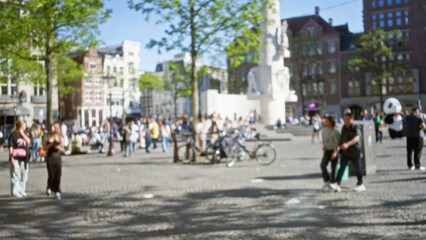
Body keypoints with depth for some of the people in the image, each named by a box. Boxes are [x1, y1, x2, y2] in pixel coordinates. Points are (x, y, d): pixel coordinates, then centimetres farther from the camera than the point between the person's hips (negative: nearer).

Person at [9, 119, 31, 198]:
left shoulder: (24, 134, 14)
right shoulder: (13, 135, -5)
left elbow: (28, 141, -4)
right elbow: (11, 147, -9)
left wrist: (22, 133, -6)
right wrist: (11, 157, -16)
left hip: (23, 158, 7)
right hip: (16, 158, -7)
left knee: (24, 175, 10)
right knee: (15, 175, -6)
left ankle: (21, 190, 19)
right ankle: (15, 192, -1)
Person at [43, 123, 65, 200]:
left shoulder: (60, 138, 5)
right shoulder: (48, 138, 5)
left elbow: (63, 149, 5)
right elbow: (44, 148, 3)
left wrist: (58, 147, -14)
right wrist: (50, 145, -12)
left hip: (58, 157, 1)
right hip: (50, 157, -1)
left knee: (58, 175, -2)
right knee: (51, 175, -4)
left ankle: (57, 191, 7)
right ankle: (49, 188, 24)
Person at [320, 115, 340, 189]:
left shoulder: (335, 132, -11)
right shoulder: (324, 131, 8)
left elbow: (337, 143, -15)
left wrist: (334, 152, -22)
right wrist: (323, 150, 16)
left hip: (333, 151, -5)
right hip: (327, 151, 5)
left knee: (333, 168, 2)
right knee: (322, 165, -15)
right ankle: (327, 181, -5)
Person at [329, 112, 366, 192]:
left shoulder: (355, 128, -14)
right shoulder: (344, 128, 7)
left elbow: (356, 138, -32)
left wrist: (347, 144, -48)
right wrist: (340, 149, 17)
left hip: (355, 152, -5)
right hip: (345, 152, 5)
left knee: (358, 168, 8)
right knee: (341, 168, -4)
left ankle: (360, 184, 23)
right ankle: (337, 184, -10)